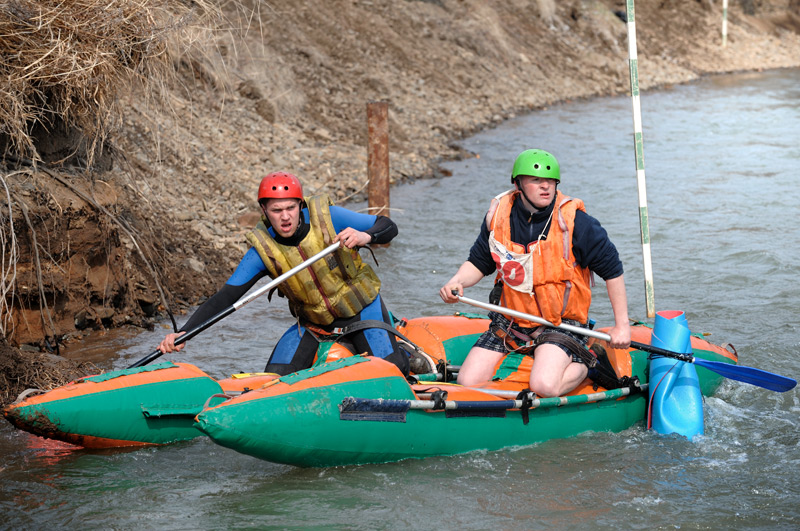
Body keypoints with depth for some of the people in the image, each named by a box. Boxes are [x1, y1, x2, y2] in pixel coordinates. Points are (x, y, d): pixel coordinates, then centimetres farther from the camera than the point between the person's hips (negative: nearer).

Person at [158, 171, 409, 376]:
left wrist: (365, 236, -39)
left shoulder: (327, 217, -21)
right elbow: (224, 298, -19)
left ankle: (401, 349, 19)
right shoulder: (262, 251, -18)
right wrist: (184, 332, -32)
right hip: (313, 322, 2)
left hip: (360, 307, -2)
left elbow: (389, 227, -15)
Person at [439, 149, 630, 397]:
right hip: (510, 321, 4)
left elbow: (612, 269, -6)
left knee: (544, 387, -29)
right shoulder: (499, 216, -4)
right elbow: (479, 261, 11)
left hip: (561, 323, -4)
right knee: (467, 382, -6)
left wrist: (622, 325, -5)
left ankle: (583, 365, 6)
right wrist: (456, 282, -11)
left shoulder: (574, 221, -14)